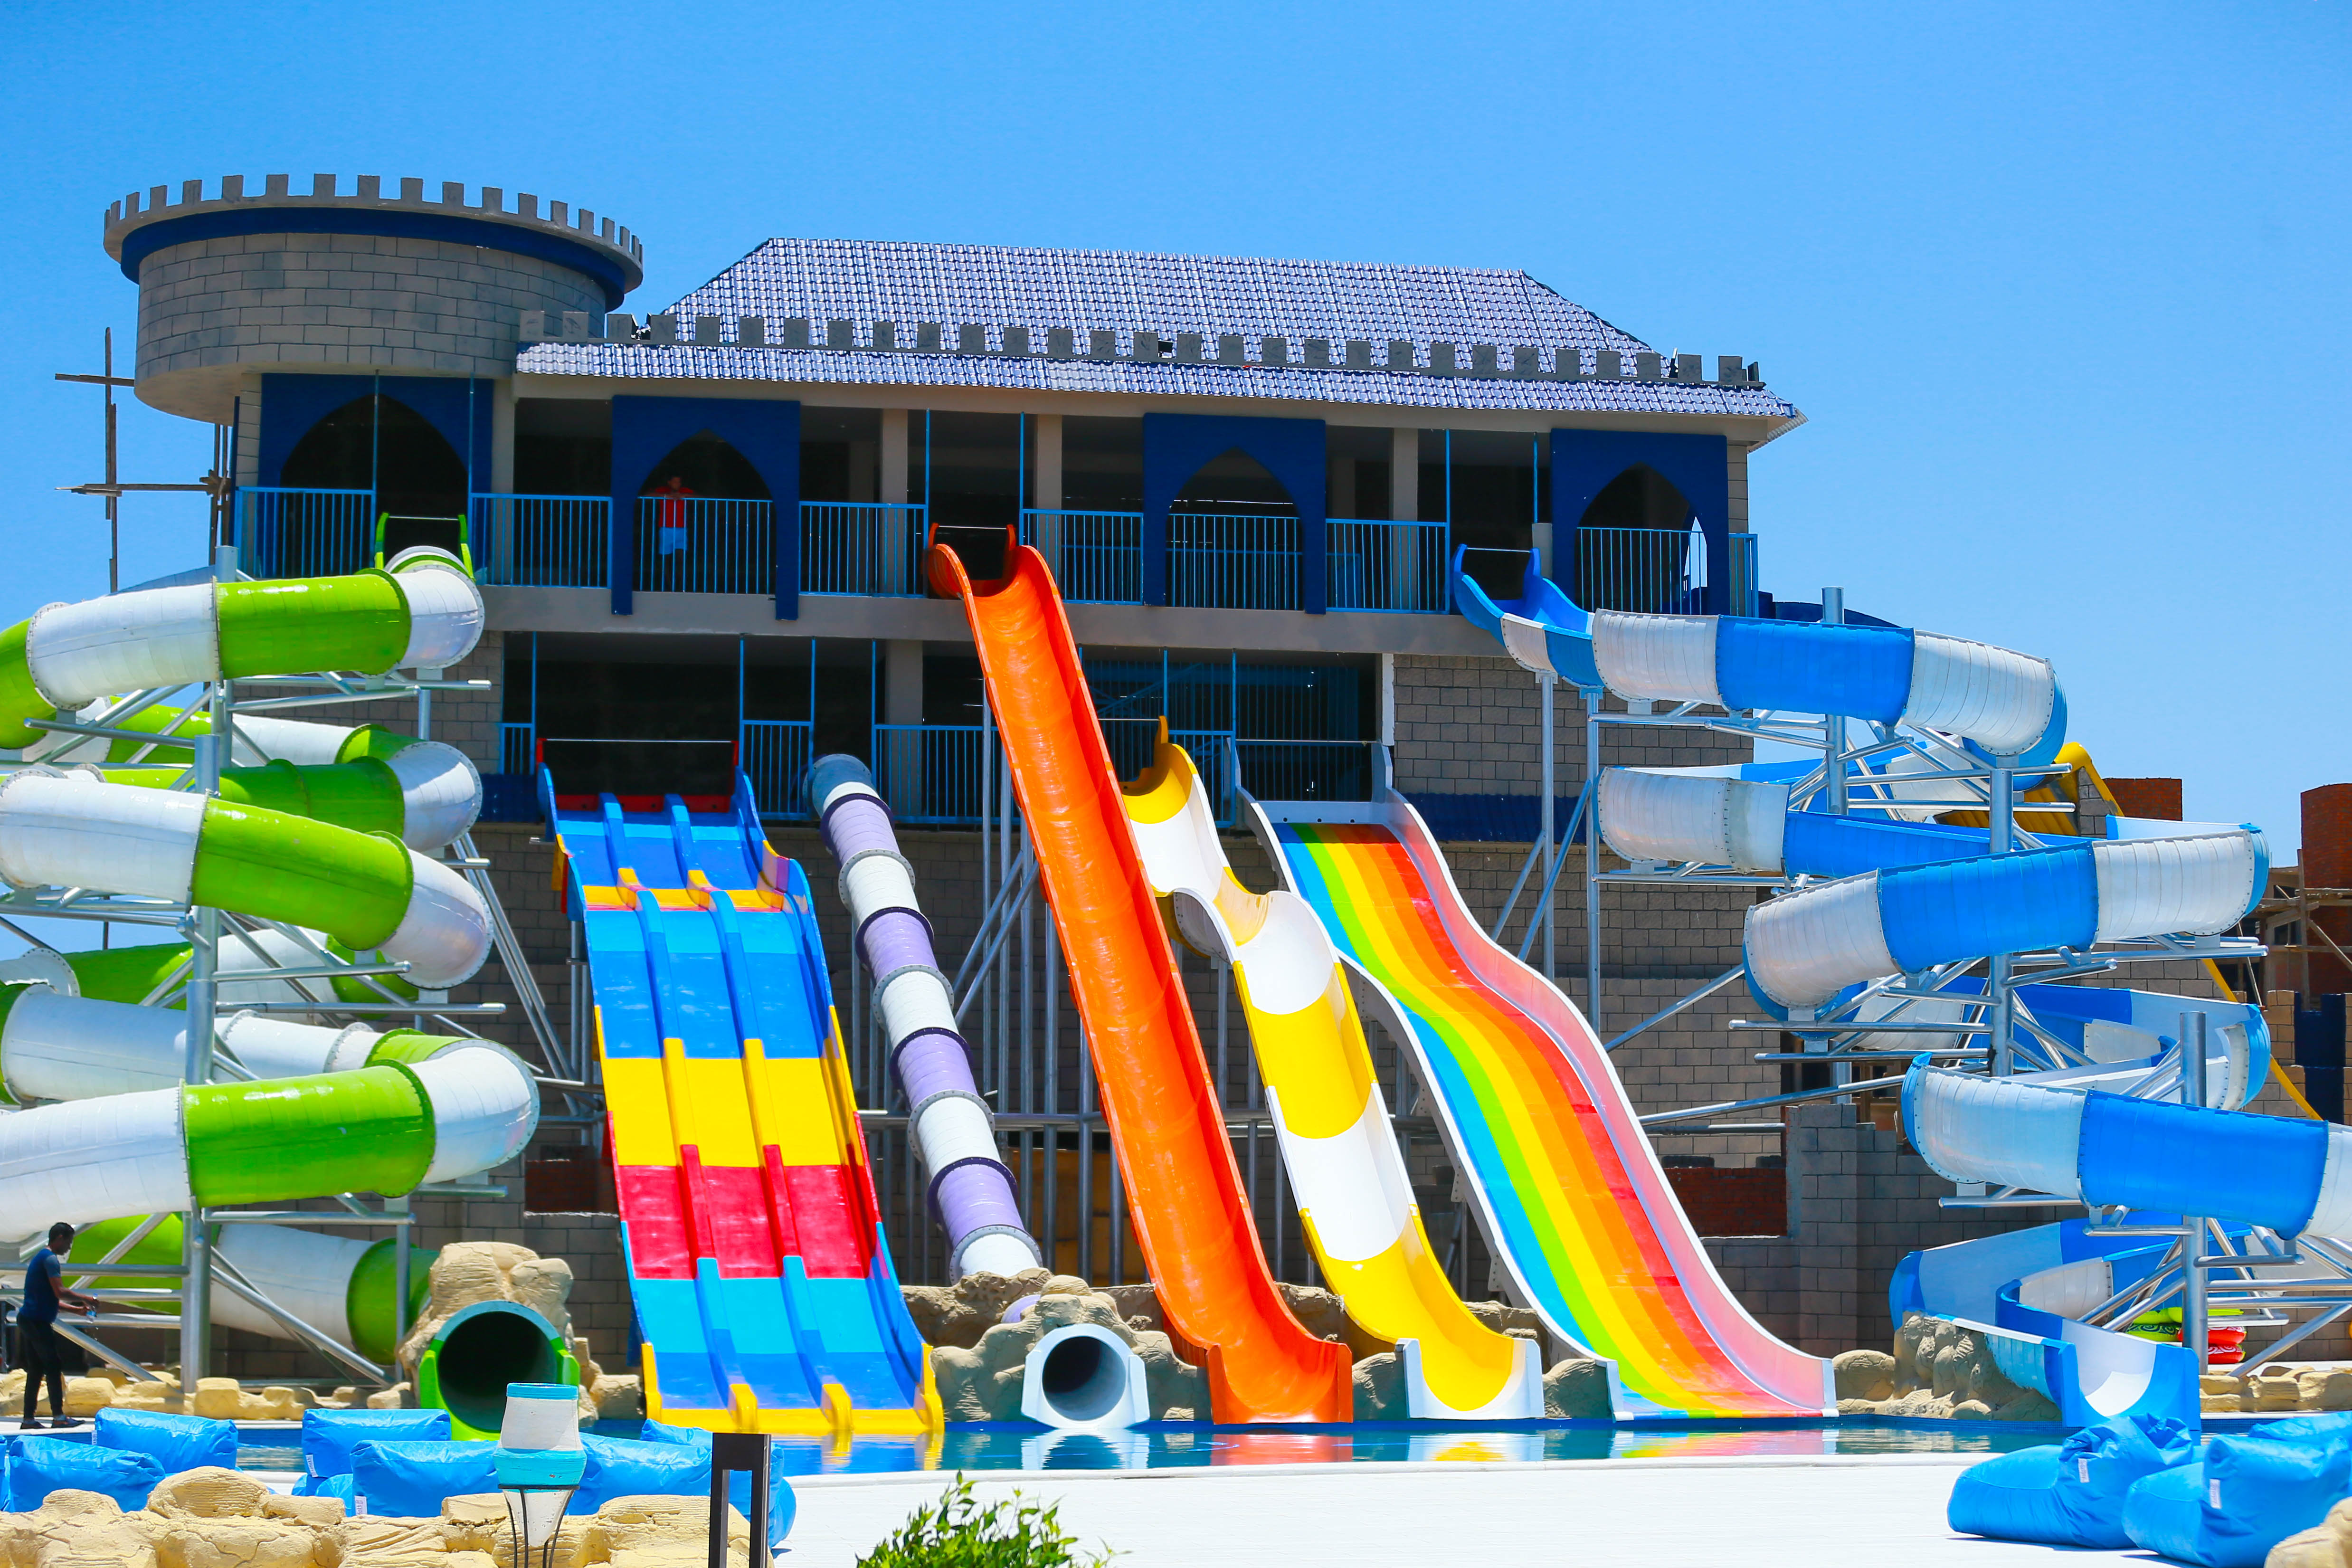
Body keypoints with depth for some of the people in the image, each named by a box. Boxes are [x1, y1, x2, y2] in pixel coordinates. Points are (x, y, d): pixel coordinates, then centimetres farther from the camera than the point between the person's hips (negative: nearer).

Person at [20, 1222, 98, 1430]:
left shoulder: (41, 1257, 22)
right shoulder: (50, 1259, -10)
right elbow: (60, 1292, -20)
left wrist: (78, 1308, 23)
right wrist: (85, 1299, -6)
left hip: (29, 1320, 10)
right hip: (38, 1322, -10)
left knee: (35, 1370, 9)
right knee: (54, 1367, -6)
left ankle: (29, 1418, 8)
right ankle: (58, 1416, -6)